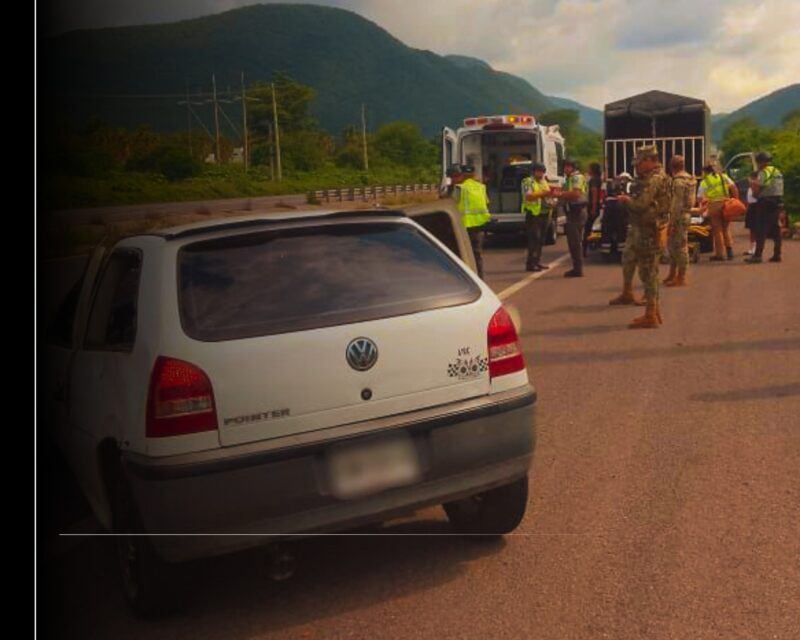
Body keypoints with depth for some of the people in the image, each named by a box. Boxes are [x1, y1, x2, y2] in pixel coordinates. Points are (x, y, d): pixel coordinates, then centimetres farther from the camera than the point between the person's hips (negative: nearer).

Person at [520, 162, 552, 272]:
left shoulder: (544, 182, 18)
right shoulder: (528, 182, -6)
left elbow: (548, 194, 25)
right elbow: (528, 196, -20)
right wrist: (542, 194, -27)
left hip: (544, 214, 8)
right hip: (533, 214, -8)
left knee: (541, 239, 10)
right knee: (534, 239, -11)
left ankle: (537, 261, 17)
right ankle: (531, 264, -9)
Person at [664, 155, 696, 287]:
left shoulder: (678, 181, -16)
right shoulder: (689, 179, 14)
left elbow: (677, 203, -21)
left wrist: (672, 222, -20)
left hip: (679, 216, -10)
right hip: (685, 215, 10)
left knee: (680, 246, -4)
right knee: (672, 245, 16)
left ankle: (681, 278, 2)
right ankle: (672, 275, 23)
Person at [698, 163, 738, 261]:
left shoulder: (704, 182, 6)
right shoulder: (723, 177, 13)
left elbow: (700, 197, 1)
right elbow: (734, 188, 4)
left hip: (713, 205, -3)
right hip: (725, 204, 3)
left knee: (717, 230, 3)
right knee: (726, 228, 15)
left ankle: (720, 254, 5)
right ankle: (729, 250, 11)